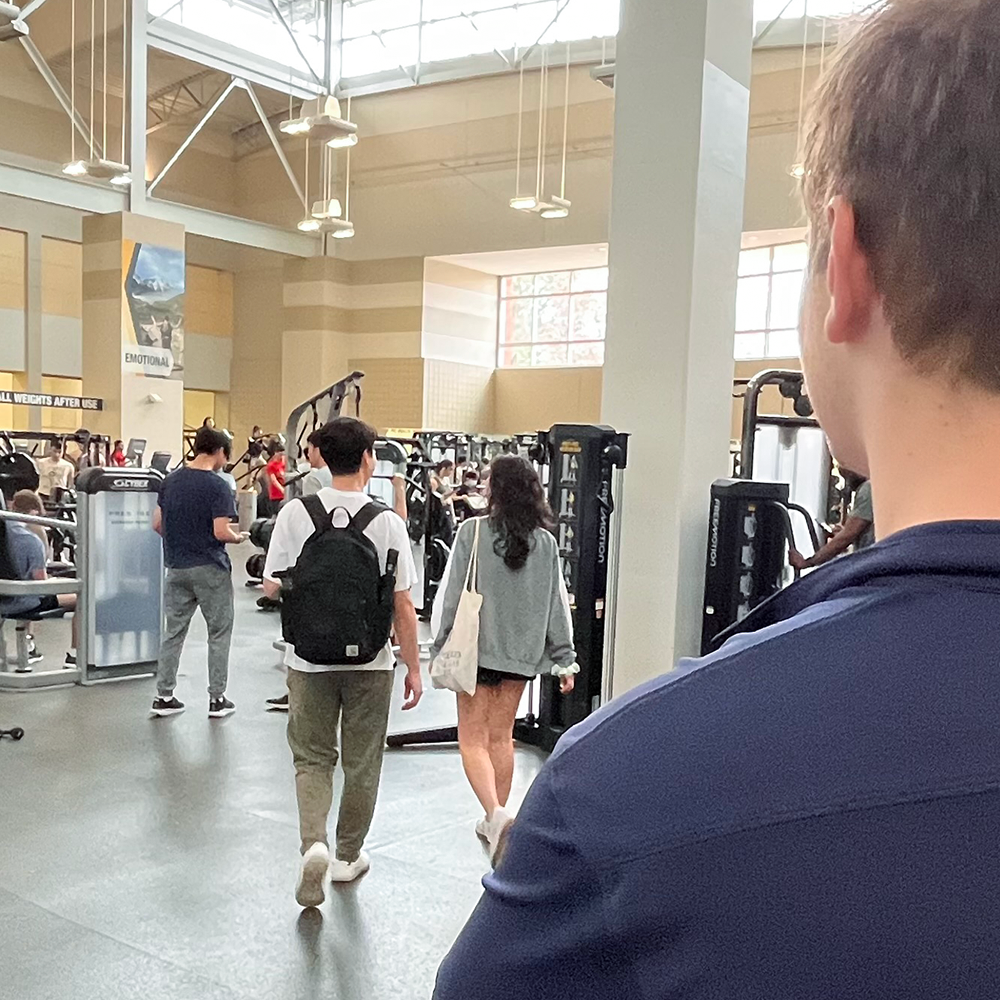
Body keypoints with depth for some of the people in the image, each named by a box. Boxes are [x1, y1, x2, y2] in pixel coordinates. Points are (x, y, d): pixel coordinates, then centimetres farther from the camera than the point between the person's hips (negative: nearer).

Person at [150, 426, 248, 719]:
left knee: (173, 632, 13)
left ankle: (164, 696, 17)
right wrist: (238, 538, 0)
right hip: (210, 569, -5)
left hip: (177, 567, 6)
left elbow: (157, 524, 9)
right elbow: (221, 531, -19)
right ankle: (217, 699, 11)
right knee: (219, 633, 7)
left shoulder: (170, 481, 5)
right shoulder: (218, 486, -15)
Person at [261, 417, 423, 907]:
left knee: (312, 757, 16)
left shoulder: (295, 514, -9)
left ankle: (313, 844, -4)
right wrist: (413, 669, 0)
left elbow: (271, 586, -4)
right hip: (370, 662, -1)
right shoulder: (387, 522, -12)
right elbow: (403, 605, -10)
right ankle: (347, 856, 30)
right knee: (361, 763, 16)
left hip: (309, 658, 1)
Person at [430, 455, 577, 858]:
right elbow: (557, 602, 2)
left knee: (472, 740, 5)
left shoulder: (472, 532, -11)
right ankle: (494, 820, 25)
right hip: (523, 650, 4)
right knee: (501, 737, 17)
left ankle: (495, 812, -14)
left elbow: (454, 594, -9)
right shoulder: (544, 541, -1)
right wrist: (565, 660, 9)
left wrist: (441, 648, -1)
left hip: (477, 647, -4)